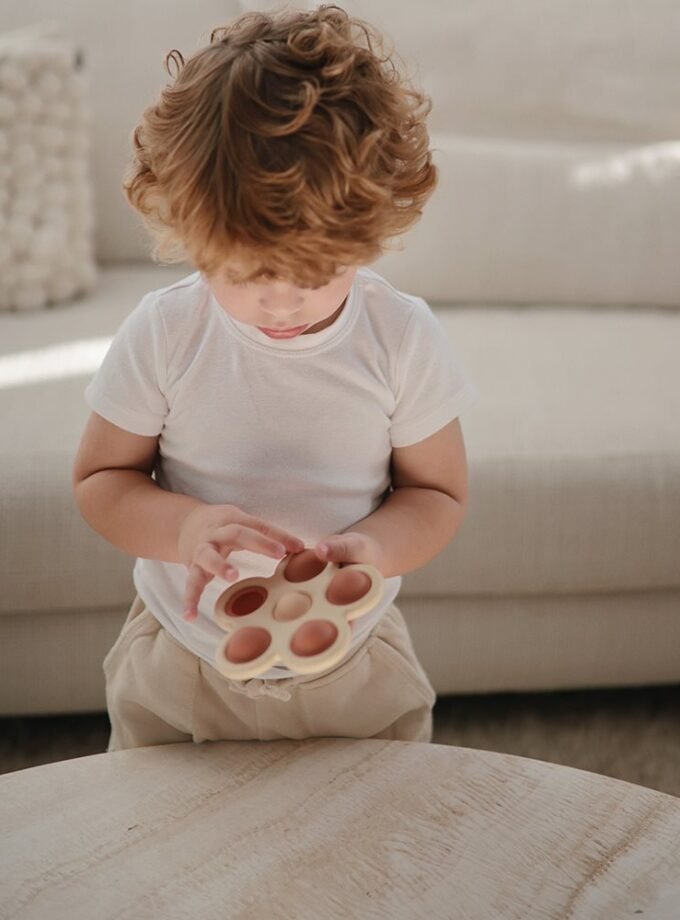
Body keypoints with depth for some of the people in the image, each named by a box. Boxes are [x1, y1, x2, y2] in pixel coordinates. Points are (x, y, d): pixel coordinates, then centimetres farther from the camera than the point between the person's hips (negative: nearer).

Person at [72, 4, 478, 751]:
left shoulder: (404, 339, -14)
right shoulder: (161, 334, -15)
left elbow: (437, 493, -3)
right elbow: (98, 480, -5)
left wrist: (375, 546, -25)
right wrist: (184, 527, -26)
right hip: (176, 673, 1)